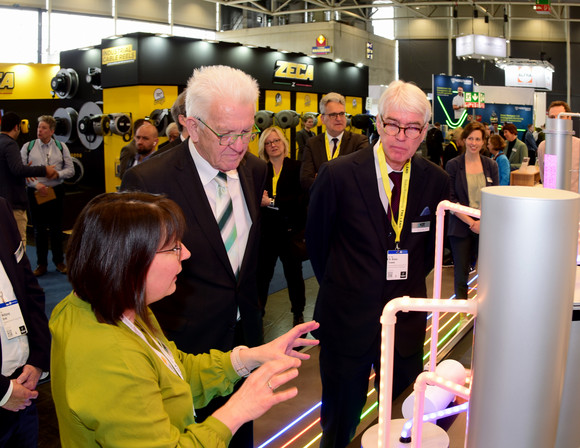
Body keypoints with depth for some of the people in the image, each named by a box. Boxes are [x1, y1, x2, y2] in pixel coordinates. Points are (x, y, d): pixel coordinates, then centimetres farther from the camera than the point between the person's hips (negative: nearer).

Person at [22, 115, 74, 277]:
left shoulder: (61, 147, 4)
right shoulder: (28, 147, 1)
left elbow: (70, 170, 2)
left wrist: (57, 174, -17)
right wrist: (36, 184, -15)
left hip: (56, 191, 1)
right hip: (35, 192, 0)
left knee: (56, 228, 9)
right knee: (39, 229, 6)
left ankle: (59, 261, 21)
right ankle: (41, 264, 18)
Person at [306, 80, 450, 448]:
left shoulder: (436, 181, -3)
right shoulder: (338, 175, -13)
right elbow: (316, 241, 0)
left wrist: (410, 284, 7)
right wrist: (340, 289, 5)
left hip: (407, 319, 3)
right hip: (348, 319, -2)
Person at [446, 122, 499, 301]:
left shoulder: (491, 165, 7)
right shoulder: (453, 165, 0)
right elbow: (450, 199, -5)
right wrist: (471, 222, -13)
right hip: (461, 227, -2)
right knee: (461, 272, 3)